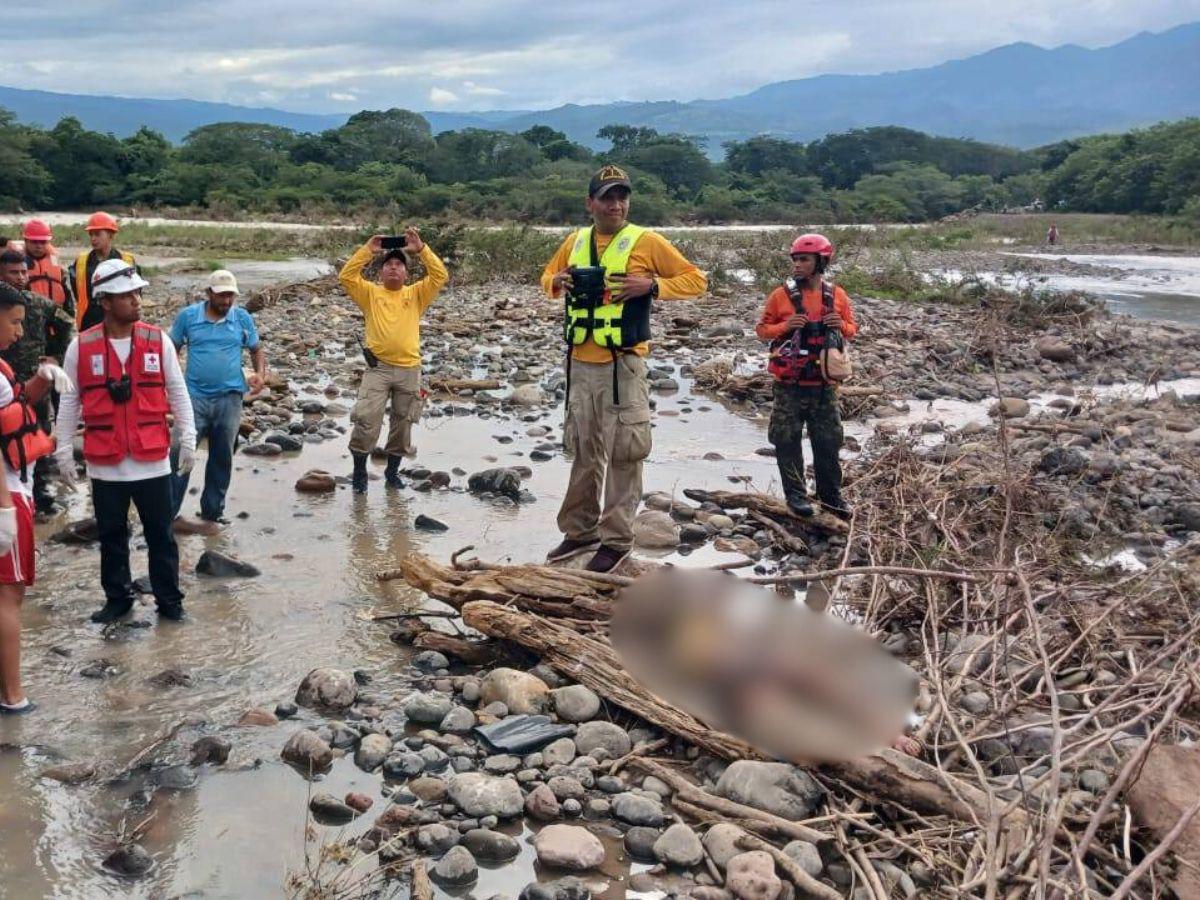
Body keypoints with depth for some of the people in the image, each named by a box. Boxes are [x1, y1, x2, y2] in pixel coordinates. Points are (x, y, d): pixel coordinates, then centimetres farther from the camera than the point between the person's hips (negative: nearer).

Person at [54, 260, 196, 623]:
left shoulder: (158, 341, -2)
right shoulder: (81, 347, -3)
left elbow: (178, 393, 4)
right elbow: (69, 402, 3)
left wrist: (187, 438, 1)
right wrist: (64, 450, 3)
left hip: (153, 460, 0)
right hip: (105, 463, 0)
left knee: (161, 534, 8)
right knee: (111, 536, 12)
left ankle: (169, 600, 19)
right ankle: (117, 599, 26)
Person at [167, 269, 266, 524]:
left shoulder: (243, 319, 3)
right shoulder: (188, 316, 0)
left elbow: (257, 350, 12)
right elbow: (173, 348, 7)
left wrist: (260, 373, -7)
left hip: (229, 398, 2)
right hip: (195, 397, -2)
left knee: (222, 457, 11)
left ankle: (213, 510, 25)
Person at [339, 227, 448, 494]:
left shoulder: (416, 294, 9)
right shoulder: (370, 293, 7)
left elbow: (440, 276, -3)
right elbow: (346, 276, -6)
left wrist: (421, 249, -10)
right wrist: (367, 250, -8)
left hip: (409, 369, 2)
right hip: (377, 367, -2)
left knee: (403, 424, 11)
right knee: (366, 420, -11)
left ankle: (392, 471, 26)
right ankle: (359, 471, 3)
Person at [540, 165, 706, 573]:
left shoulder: (646, 241, -4)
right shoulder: (575, 241, 10)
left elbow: (696, 280, -2)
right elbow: (547, 276, 25)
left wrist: (651, 286, -17)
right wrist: (557, 281, 1)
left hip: (622, 365, -5)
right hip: (580, 363, 5)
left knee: (622, 453, -3)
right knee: (584, 451, 14)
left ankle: (616, 540, 5)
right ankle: (581, 530, 26)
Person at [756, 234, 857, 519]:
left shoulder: (837, 296, 3)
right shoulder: (781, 295, -3)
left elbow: (852, 330, 12)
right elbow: (762, 330, 1)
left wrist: (841, 325, -10)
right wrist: (785, 326, -18)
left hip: (823, 384, 2)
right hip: (790, 385, -2)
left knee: (828, 442, 8)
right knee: (788, 442, 2)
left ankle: (831, 495, 18)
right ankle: (795, 494, 13)